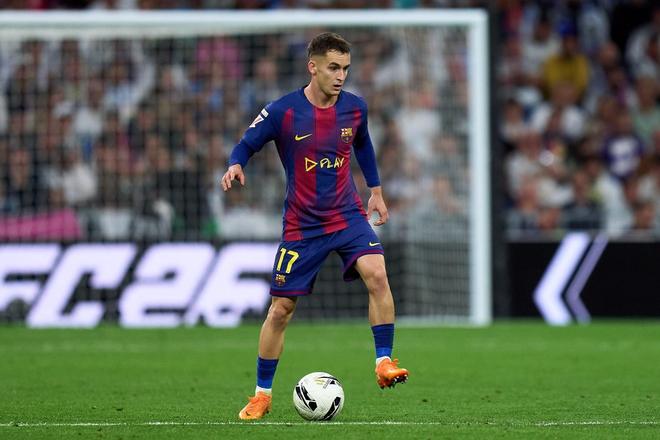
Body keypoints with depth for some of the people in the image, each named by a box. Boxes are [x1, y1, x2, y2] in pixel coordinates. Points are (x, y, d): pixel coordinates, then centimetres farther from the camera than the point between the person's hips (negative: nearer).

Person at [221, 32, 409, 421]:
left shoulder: (355, 108, -2)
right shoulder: (283, 112, -12)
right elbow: (247, 145, -1)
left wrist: (376, 190, 22)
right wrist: (235, 166, -23)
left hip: (348, 214, 2)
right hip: (302, 225, -2)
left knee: (377, 274, -26)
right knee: (281, 308, 1)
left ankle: (385, 363, -16)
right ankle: (262, 395, 16)